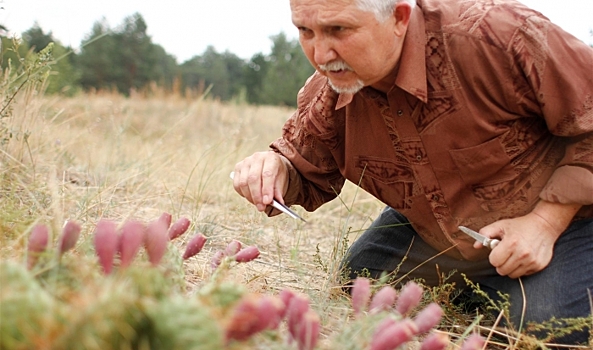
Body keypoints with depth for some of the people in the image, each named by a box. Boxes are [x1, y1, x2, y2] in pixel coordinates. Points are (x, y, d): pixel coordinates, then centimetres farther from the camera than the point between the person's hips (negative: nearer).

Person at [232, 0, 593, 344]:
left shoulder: (496, 36, -33)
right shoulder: (327, 95, -14)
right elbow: (308, 173, 3)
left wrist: (547, 221, -26)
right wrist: (276, 169, -22)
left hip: (558, 213, -5)